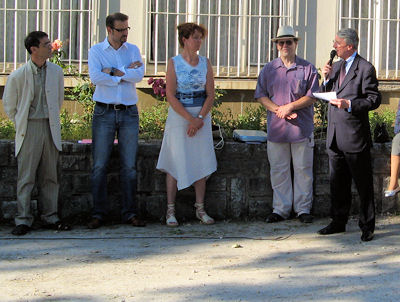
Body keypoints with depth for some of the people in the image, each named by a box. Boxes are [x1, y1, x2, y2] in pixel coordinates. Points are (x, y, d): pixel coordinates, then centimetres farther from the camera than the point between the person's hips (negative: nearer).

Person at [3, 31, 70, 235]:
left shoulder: (56, 72, 5)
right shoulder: (18, 76, -7)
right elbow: (9, 104, 5)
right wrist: (21, 124, 7)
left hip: (50, 129, 4)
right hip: (29, 130, -4)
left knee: (49, 176, 8)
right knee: (26, 176, -2)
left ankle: (50, 217, 16)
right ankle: (23, 220, 4)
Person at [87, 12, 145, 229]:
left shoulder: (133, 50, 11)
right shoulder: (96, 51, 3)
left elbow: (139, 74, -7)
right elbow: (95, 77, -14)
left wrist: (113, 71, -12)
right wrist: (127, 74, -9)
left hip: (129, 113, 2)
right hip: (104, 113, -2)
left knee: (129, 165, 3)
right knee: (99, 165, -2)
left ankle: (129, 213, 8)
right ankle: (99, 213, 5)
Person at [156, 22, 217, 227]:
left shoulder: (205, 63, 7)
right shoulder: (174, 63, -3)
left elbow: (210, 95, 3)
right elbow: (171, 97, -9)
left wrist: (200, 118, -11)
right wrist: (190, 119, -15)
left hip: (202, 116, 3)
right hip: (178, 116, -3)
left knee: (201, 162, 5)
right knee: (175, 163, -3)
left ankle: (200, 209, 12)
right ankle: (170, 210, 4)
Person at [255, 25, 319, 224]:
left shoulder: (308, 69, 4)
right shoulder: (269, 69, 11)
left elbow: (311, 97, -2)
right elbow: (261, 96, 5)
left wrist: (290, 107, -13)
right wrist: (278, 110, -10)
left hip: (301, 127, -2)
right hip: (276, 128, 2)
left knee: (303, 170, 2)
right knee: (278, 170, 5)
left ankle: (303, 209, 11)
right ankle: (281, 209, 13)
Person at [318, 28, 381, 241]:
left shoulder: (365, 68, -8)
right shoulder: (336, 67, 15)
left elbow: (374, 100, -11)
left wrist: (350, 104, -23)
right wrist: (326, 79, 0)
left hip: (355, 136, -7)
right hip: (335, 136, 7)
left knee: (363, 184, 1)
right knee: (337, 183, 14)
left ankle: (367, 226, 10)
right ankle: (338, 222, 25)